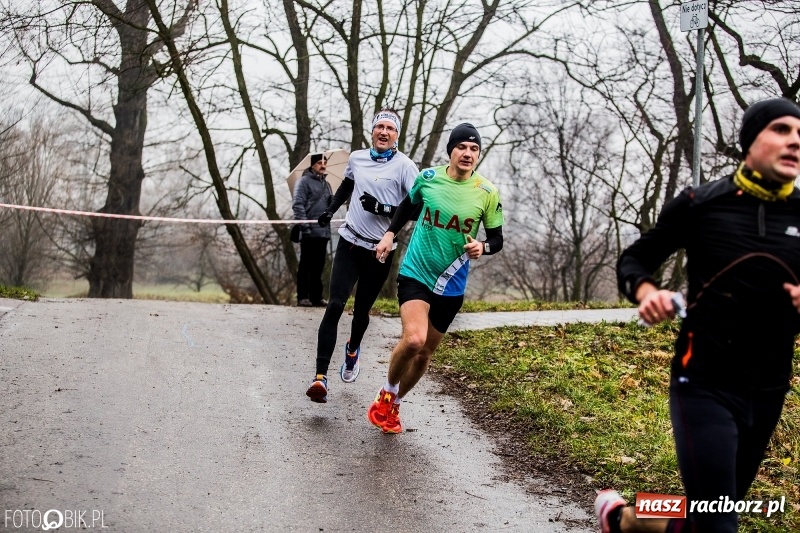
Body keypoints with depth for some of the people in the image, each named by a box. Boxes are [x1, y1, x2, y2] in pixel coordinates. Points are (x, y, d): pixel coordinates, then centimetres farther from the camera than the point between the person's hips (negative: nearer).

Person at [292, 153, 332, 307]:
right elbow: (298, 205, -11)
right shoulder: (304, 181, -3)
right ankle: (303, 297, -1)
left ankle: (316, 296, 13)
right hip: (309, 232, -7)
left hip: (323, 231, 7)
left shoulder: (326, 184, 20)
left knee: (318, 266, 8)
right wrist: (305, 226, -18)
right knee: (306, 265, -4)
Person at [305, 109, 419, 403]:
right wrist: (330, 210, 20)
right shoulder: (357, 158, 7)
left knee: (361, 311, 11)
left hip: (380, 250, -2)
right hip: (350, 243, 2)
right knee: (335, 306, -14)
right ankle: (320, 376, -17)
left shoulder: (404, 166, -7)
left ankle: (353, 350, 45)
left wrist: (383, 208, -20)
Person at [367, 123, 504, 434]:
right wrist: (390, 233, 10)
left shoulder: (487, 193, -7)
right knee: (413, 340, -24)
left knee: (425, 353, 11)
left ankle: (392, 406, 36)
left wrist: (483, 247, -20)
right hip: (415, 274, -2)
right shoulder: (428, 177, -5)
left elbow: (497, 238, 1)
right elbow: (410, 204, 17)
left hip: (451, 286, 2)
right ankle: (387, 393, 4)